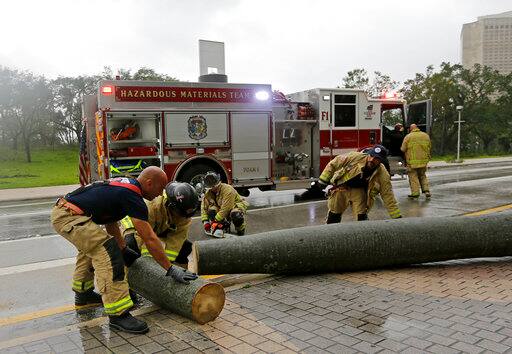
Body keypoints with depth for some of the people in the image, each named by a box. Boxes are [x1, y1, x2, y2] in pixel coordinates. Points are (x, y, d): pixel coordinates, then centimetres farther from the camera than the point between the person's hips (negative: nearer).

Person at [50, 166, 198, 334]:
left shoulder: (122, 184, 15)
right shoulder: (132, 197, -14)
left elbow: (110, 221, 23)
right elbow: (150, 239, -16)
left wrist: (124, 250, 26)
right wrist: (171, 270, -10)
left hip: (61, 209, 11)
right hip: (68, 216, -11)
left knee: (91, 245, 30)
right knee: (107, 252, -17)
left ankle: (83, 294, 44)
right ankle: (118, 314, -17)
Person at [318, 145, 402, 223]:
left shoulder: (383, 175, -20)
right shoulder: (355, 157, -25)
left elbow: (388, 197, -16)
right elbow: (334, 164, -13)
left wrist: (397, 217, -19)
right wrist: (323, 180, -11)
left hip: (359, 191, 1)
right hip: (341, 187, 0)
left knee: (361, 217, -12)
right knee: (333, 215, 8)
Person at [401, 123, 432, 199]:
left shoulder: (408, 137, -9)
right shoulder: (426, 136, 6)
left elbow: (403, 149, -7)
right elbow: (429, 147, 14)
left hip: (412, 161, -5)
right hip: (423, 161, 5)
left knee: (413, 177, 3)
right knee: (423, 176, 19)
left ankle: (415, 193, 1)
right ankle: (426, 190, 9)